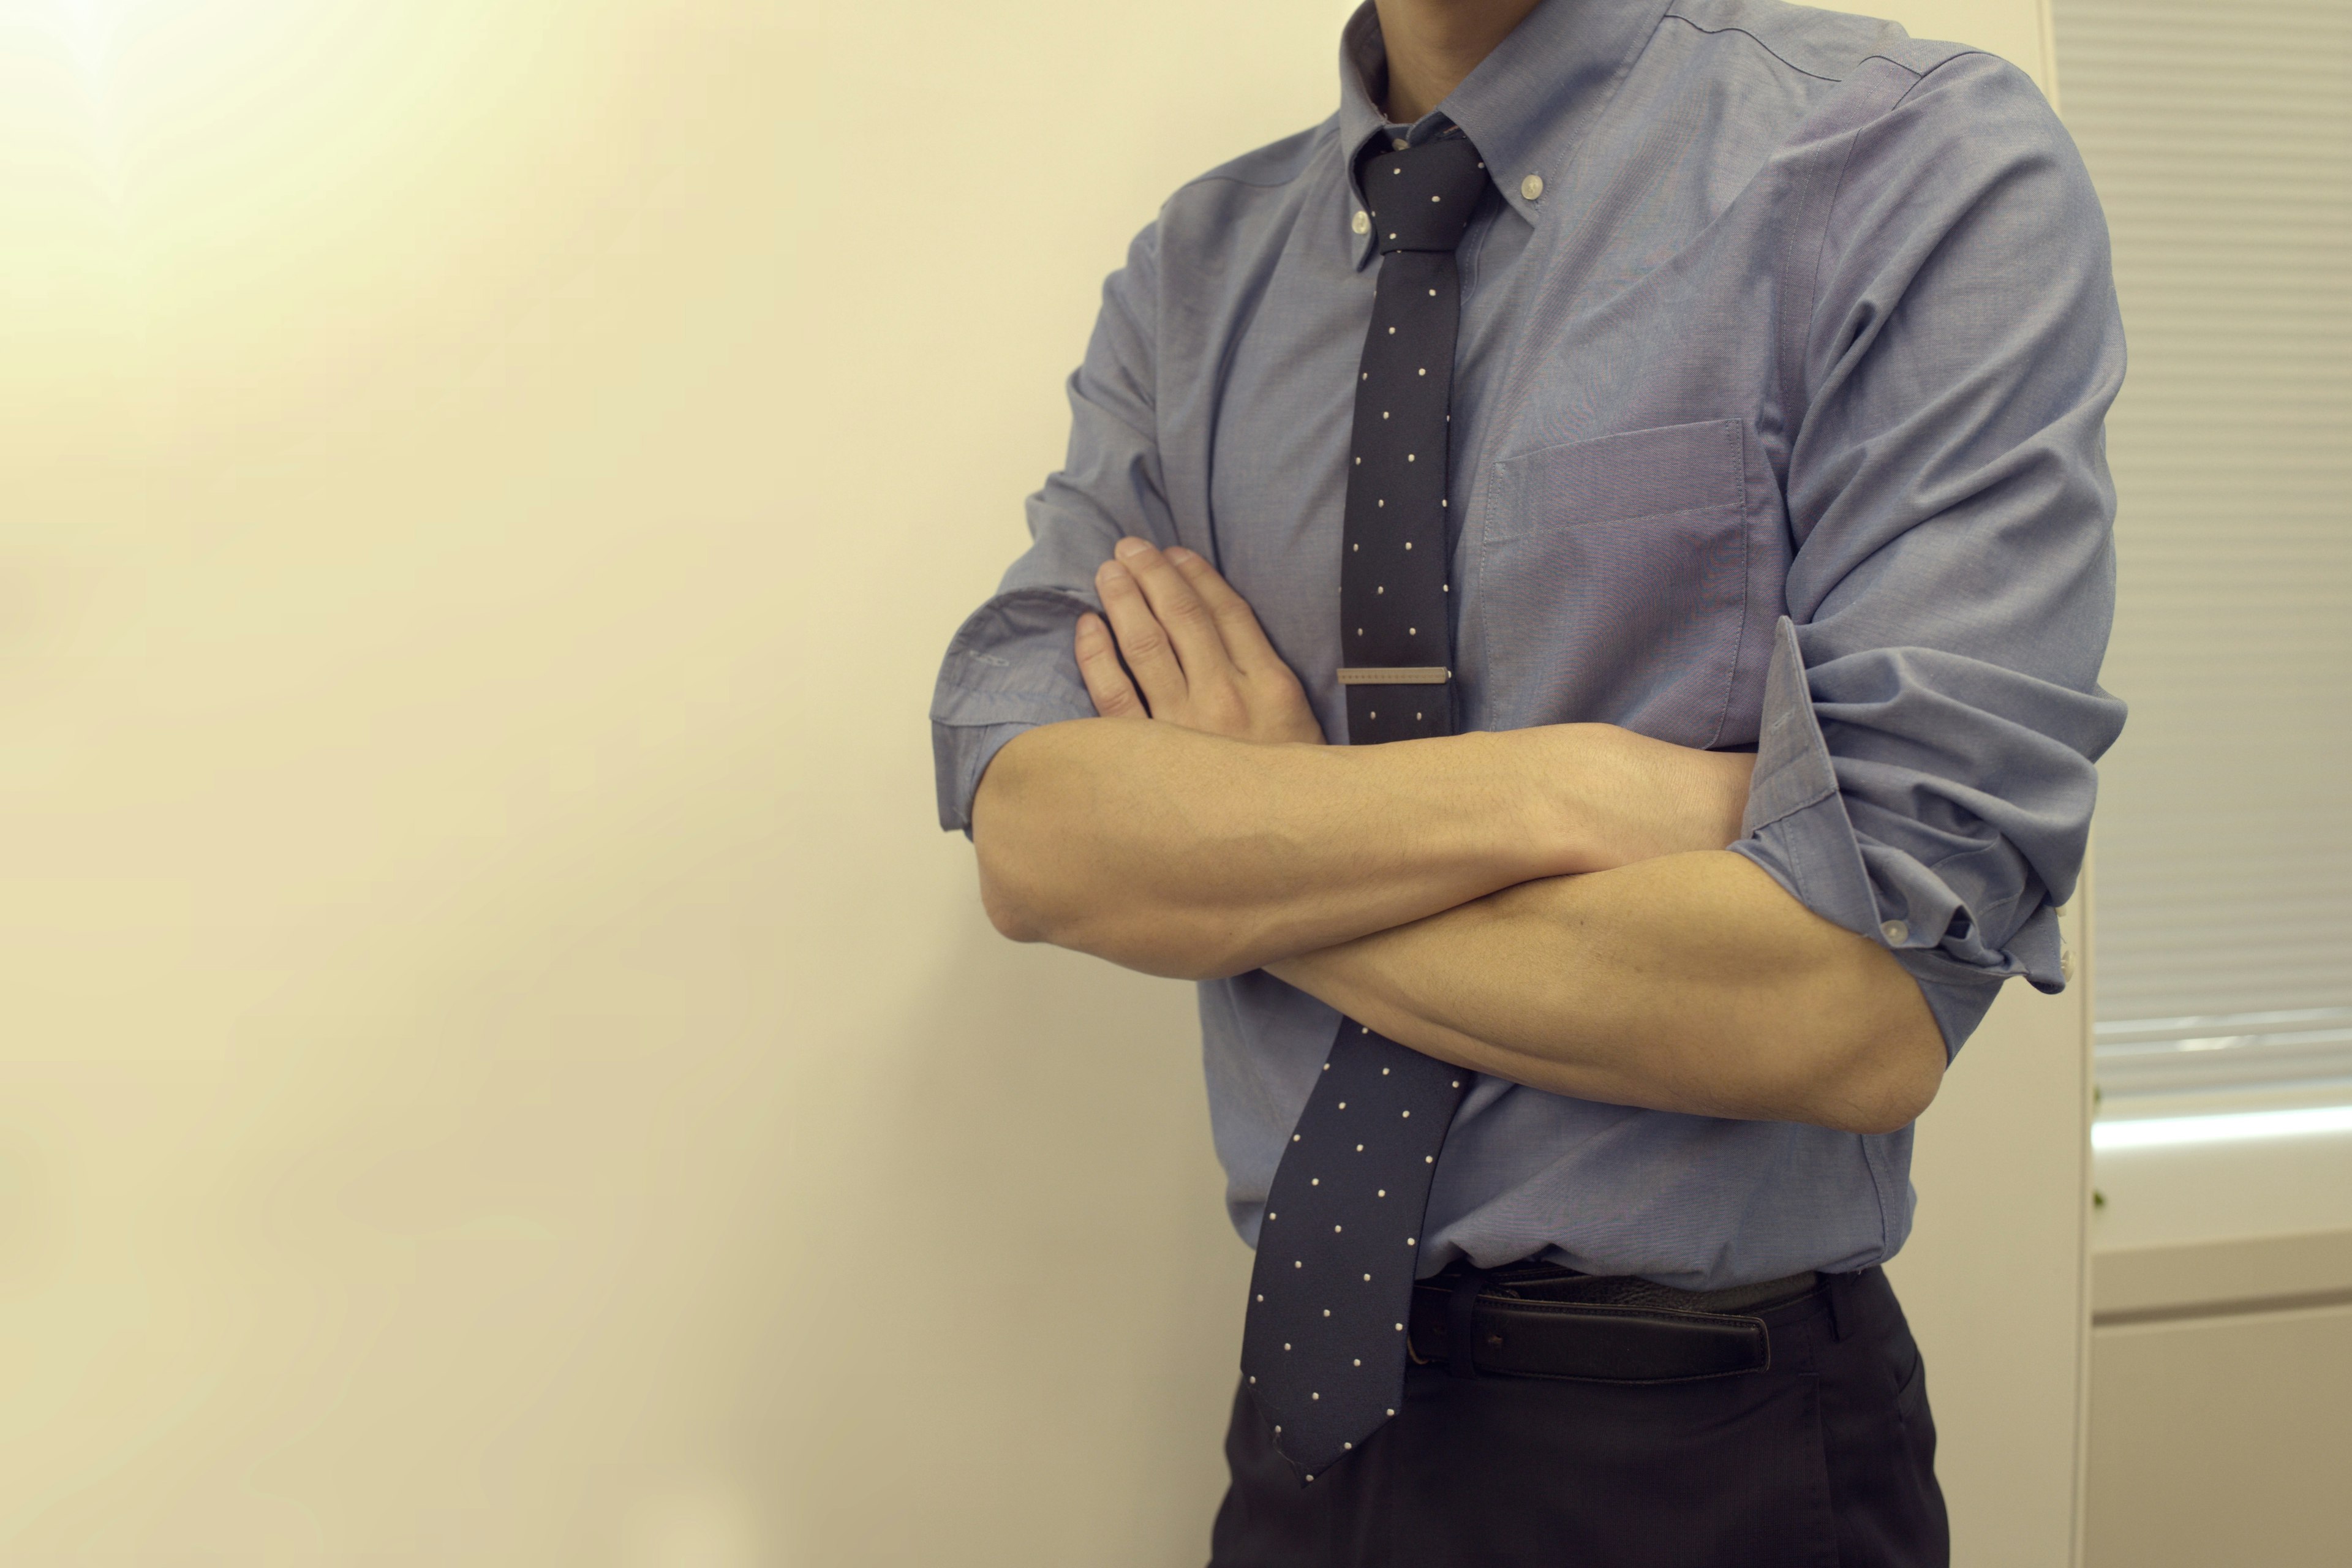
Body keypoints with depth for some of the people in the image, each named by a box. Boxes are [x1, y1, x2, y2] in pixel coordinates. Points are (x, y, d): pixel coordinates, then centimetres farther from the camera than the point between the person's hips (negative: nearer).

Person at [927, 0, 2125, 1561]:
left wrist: (1230, 867, -13)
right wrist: (1557, 794, -23)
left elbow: (1862, 1008, -23)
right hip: (1312, 1385, 4)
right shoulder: (1195, 272, 0)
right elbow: (1031, 839, -10)